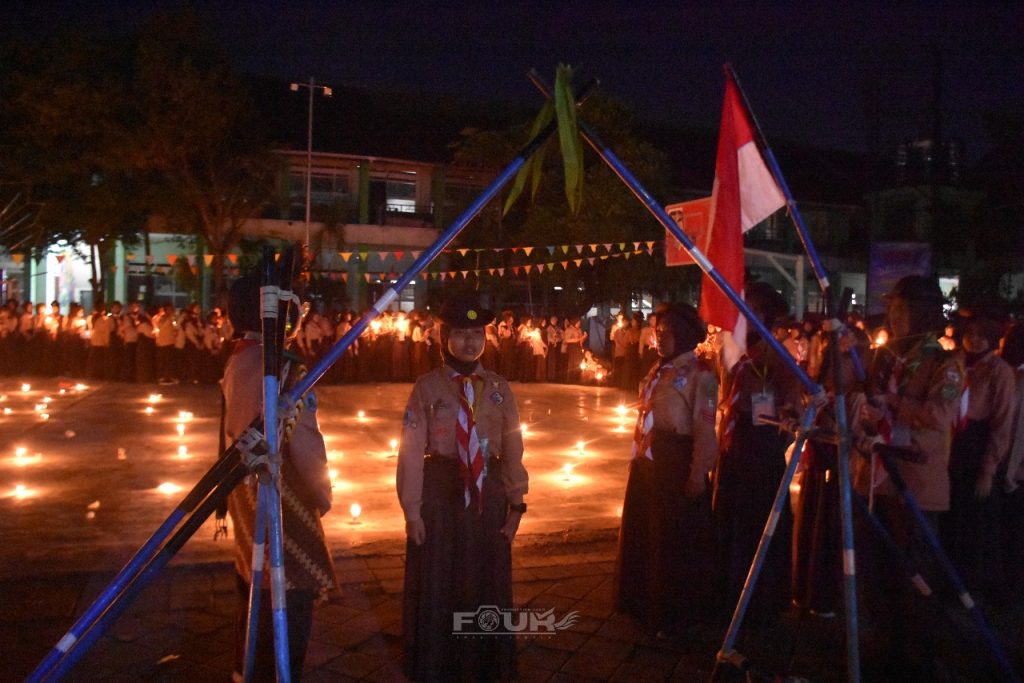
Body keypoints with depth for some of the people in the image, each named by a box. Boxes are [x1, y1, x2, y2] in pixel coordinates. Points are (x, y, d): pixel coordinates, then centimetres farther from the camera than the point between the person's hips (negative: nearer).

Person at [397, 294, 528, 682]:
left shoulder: (499, 388, 2)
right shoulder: (427, 387, -7)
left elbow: (512, 449, 4)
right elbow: (412, 451, -9)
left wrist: (516, 502, 1)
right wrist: (412, 509, -11)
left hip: (488, 497, 3)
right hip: (439, 497, -2)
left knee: (487, 587, 16)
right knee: (437, 589, 11)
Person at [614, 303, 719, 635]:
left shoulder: (699, 375, -14)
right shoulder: (658, 370, 11)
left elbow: (705, 430, -17)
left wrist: (698, 474, -19)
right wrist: (637, 455, 15)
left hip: (677, 464, -8)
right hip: (647, 462, 8)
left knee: (675, 539, 6)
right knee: (642, 533, 19)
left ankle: (676, 611, 23)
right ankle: (644, 600, 37)